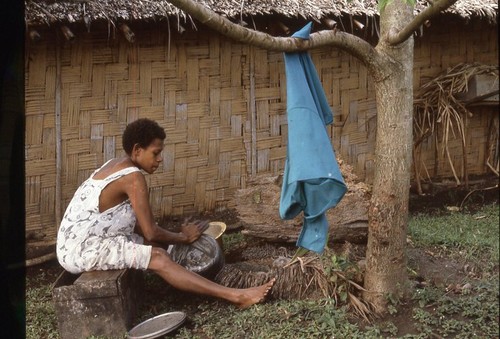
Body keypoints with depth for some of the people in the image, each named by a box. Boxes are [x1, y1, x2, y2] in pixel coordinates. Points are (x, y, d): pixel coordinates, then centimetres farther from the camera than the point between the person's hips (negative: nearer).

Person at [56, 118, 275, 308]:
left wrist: (177, 236, 7)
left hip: (79, 245, 9)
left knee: (151, 245, 7)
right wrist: (183, 237, 1)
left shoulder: (117, 165, 11)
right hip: (83, 250, -9)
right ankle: (235, 296, -19)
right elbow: (151, 232, -15)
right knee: (158, 257, -16)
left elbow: (139, 226, 14)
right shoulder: (133, 177, -17)